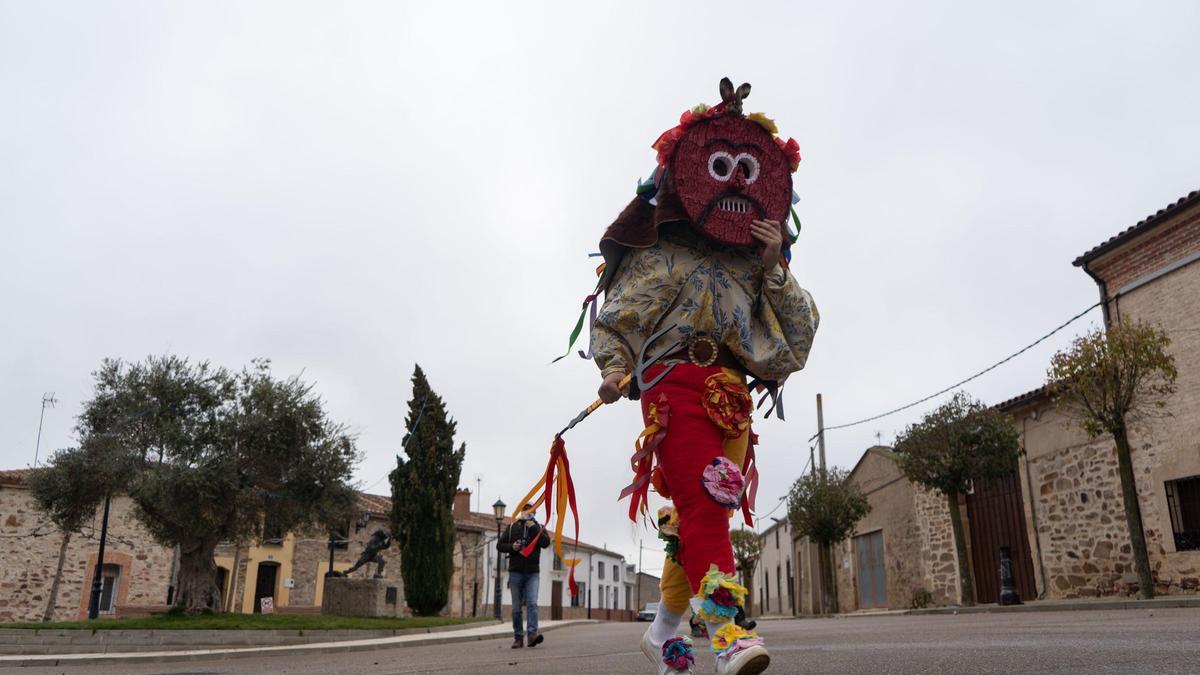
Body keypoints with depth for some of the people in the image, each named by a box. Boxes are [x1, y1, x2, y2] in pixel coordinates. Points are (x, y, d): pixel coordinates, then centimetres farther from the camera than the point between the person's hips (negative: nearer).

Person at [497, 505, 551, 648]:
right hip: (515, 572, 1)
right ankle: (518, 638, 9)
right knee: (516, 607, 4)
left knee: (532, 603, -16)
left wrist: (533, 528, -11)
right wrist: (511, 547, -11)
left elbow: (546, 543, -7)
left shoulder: (538, 527, 10)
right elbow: (500, 545, 9)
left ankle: (532, 634, -23)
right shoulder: (512, 527, 10)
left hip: (532, 573, -1)